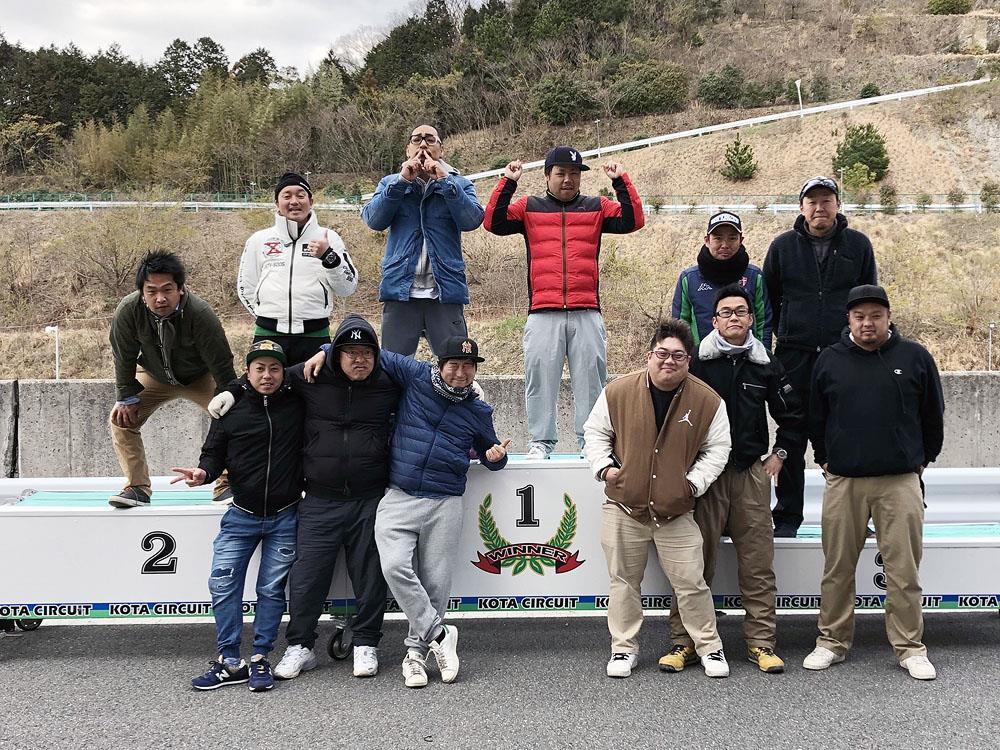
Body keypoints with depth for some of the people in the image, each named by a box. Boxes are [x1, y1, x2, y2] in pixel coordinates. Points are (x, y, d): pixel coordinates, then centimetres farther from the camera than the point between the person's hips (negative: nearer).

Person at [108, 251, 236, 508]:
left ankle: (226, 485, -8)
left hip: (201, 377, -2)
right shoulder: (127, 311, -29)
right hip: (153, 376, 2)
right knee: (121, 418, -13)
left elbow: (221, 363, -27)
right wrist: (127, 397, -13)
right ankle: (137, 488, -3)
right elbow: (123, 357, -14)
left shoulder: (200, 313, -36)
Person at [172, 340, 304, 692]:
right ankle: (230, 661, 7)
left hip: (285, 517, 0)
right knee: (222, 583, -4)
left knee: (272, 588, 4)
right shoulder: (231, 408, -2)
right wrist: (203, 471, -17)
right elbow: (214, 452, 2)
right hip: (242, 516, 1)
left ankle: (260, 658, 16)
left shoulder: (297, 405, -1)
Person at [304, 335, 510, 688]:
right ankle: (439, 635, -5)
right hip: (398, 499, -1)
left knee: (435, 582, -2)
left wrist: (496, 456, 3)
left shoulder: (479, 412, 11)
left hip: (445, 504, 1)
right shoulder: (417, 376, 5)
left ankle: (416, 650, 15)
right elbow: (376, 353, 15)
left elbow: (489, 452, 26)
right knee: (395, 566, -20)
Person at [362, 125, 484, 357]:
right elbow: (374, 220, -3)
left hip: (445, 292, -1)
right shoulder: (390, 183, 15)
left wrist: (444, 181, -12)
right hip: (400, 291, 1)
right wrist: (402, 181, -9)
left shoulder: (459, 185, 12)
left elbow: (472, 220, -8)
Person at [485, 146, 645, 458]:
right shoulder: (529, 207, 13)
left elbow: (633, 221, 4)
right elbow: (493, 223, 1)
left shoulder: (596, 207, 15)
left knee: (590, 379, 1)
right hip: (543, 313, 0)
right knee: (540, 377, 0)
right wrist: (508, 183, -6)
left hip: (587, 314, 1)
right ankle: (541, 441, 9)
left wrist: (621, 182, -3)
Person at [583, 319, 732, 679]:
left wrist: (695, 481, -5)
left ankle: (710, 647, 22)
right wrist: (604, 466, -5)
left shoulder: (707, 400, -3)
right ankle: (624, 648, 25)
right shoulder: (618, 392, -4)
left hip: (676, 513, 0)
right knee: (624, 582, 10)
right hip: (623, 507, 1)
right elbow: (595, 431, 9)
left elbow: (717, 448, 7)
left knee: (691, 582, 3)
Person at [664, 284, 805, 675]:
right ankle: (684, 641, 10)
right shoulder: (696, 363, 0)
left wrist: (779, 454, 14)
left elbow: (793, 415, 20)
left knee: (758, 562, 4)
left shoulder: (765, 365, 9)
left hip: (752, 474, 2)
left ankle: (762, 642, 14)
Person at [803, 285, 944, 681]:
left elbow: (933, 415, 12)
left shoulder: (915, 358, 4)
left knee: (904, 569, 2)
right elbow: (816, 419, 16)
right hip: (842, 483, 1)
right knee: (837, 567, 7)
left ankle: (910, 647, 14)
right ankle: (832, 642, 18)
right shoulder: (829, 361, 7)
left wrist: (923, 459, 14)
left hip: (900, 481, -1)